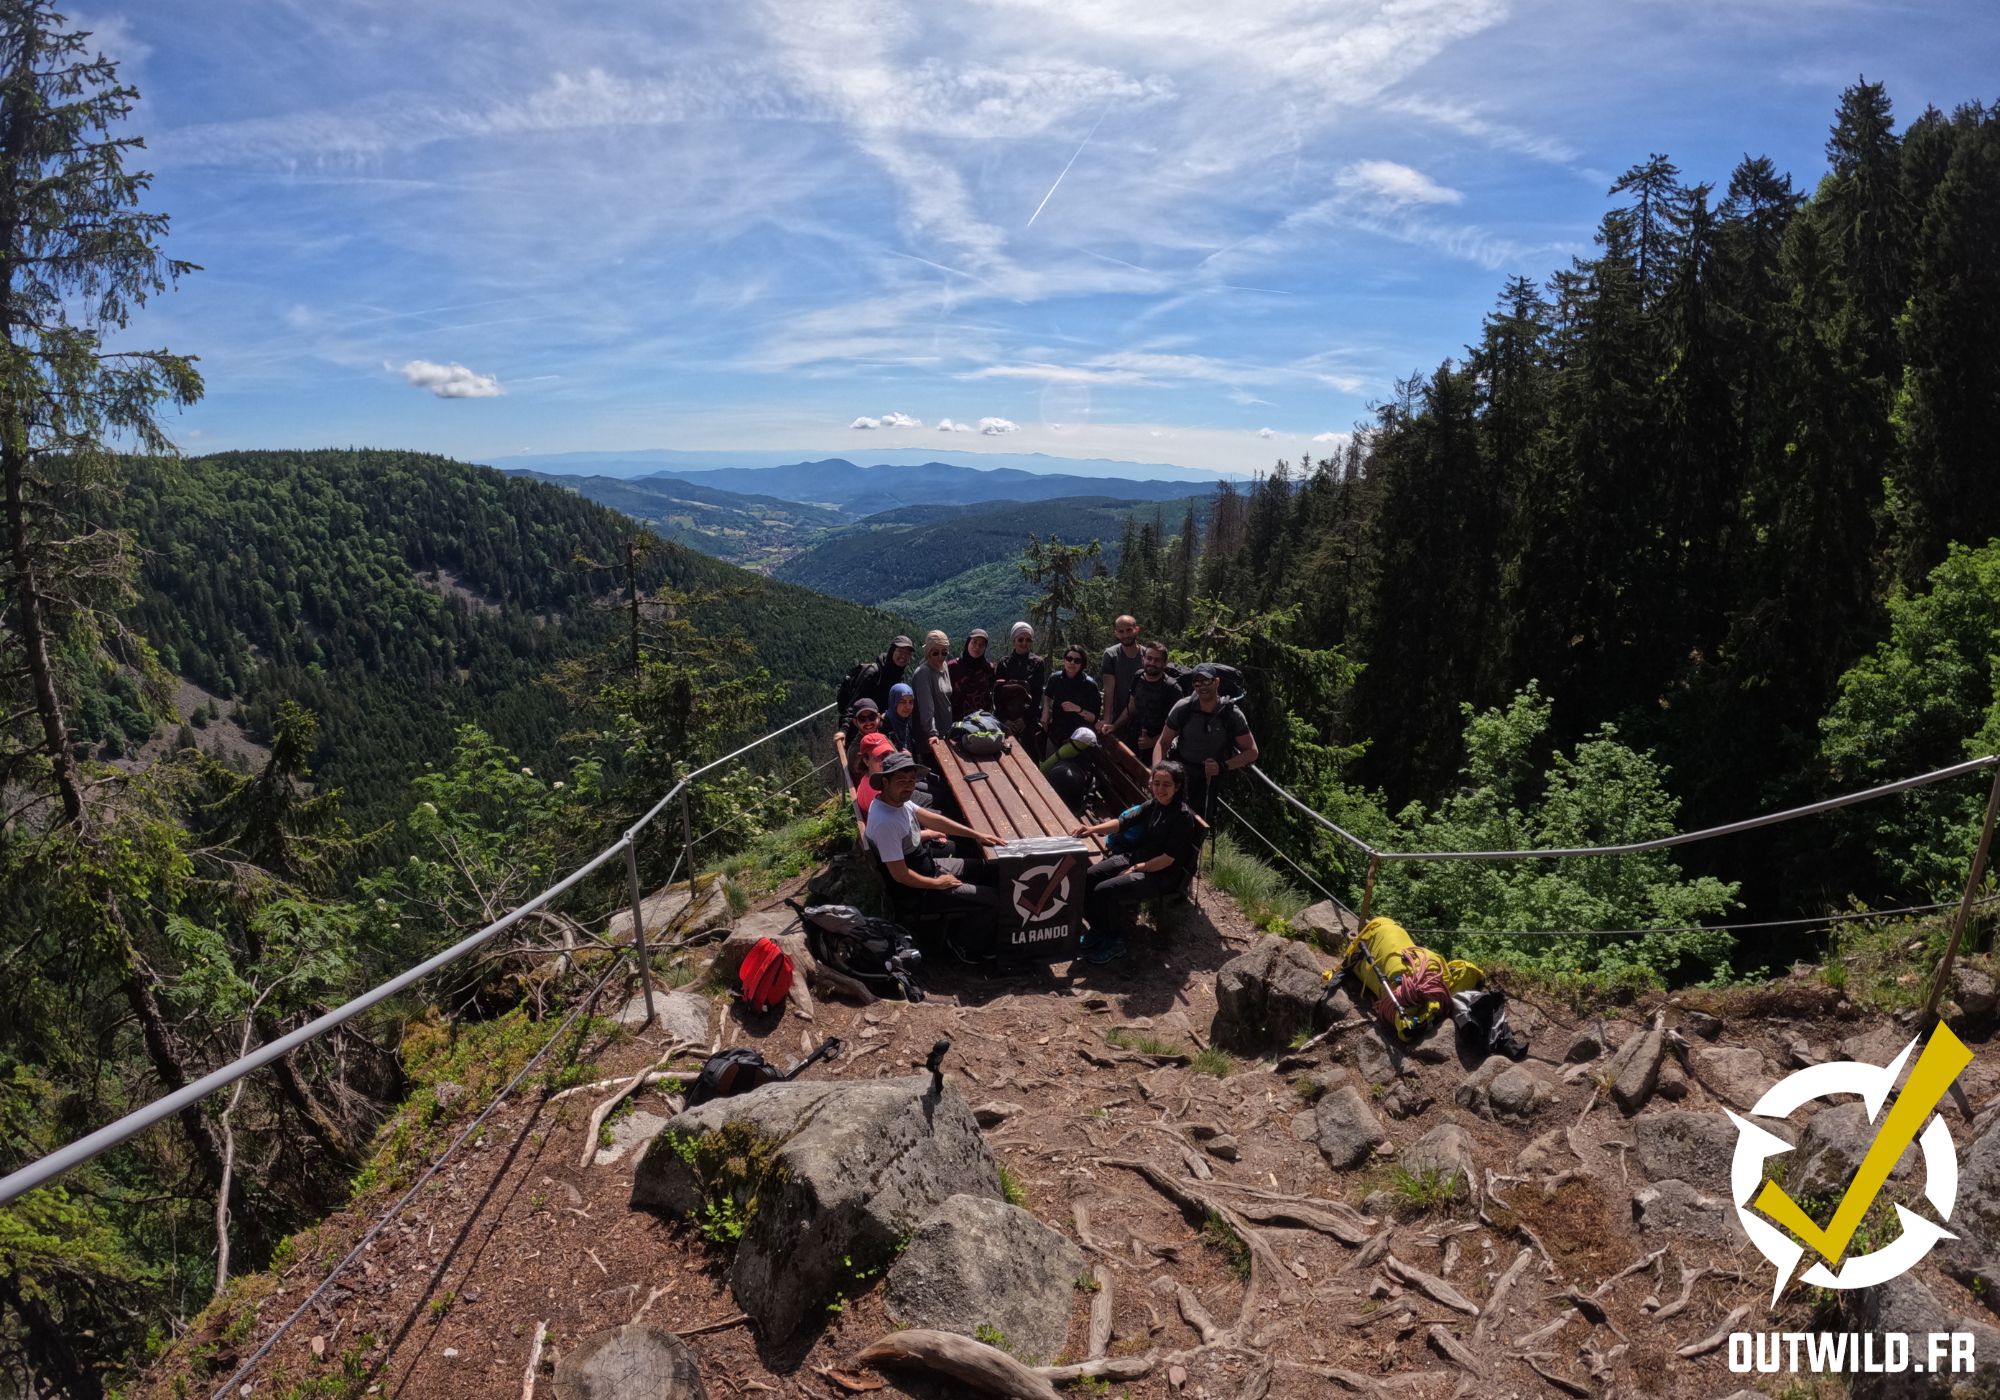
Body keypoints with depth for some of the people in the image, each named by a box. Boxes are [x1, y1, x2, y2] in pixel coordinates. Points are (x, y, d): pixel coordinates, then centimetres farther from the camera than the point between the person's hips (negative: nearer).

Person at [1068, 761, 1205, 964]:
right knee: (1086, 878, -8)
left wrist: (1135, 869, -15)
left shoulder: (1183, 816, -19)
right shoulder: (1152, 805, 2)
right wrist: (1094, 829, -14)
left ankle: (1115, 942, -1)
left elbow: (1168, 859, -20)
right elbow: (1123, 822, 2)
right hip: (1134, 857, 8)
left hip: (1162, 875, -7)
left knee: (1104, 891, -24)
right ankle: (1099, 928, 11)